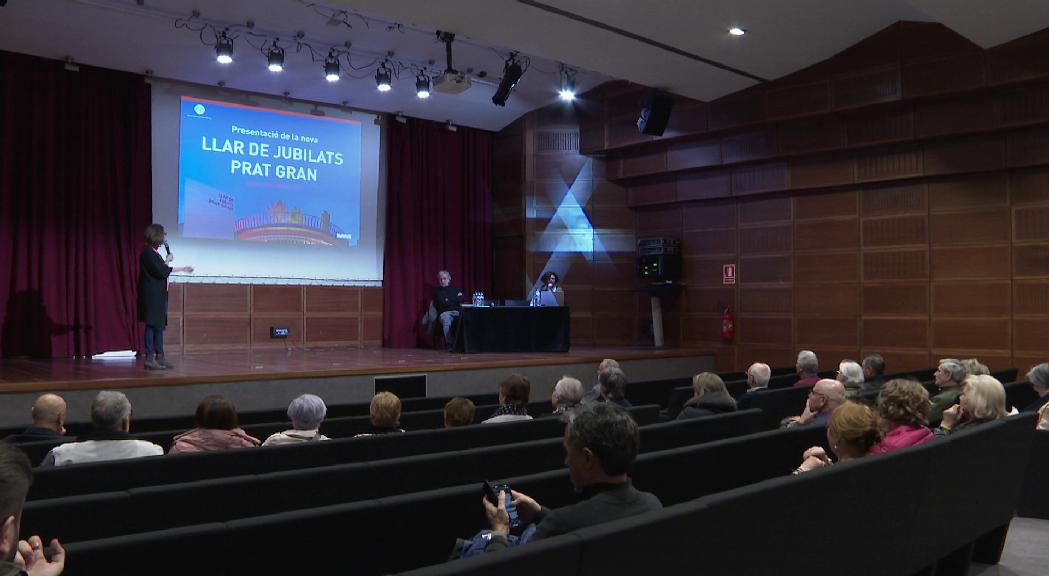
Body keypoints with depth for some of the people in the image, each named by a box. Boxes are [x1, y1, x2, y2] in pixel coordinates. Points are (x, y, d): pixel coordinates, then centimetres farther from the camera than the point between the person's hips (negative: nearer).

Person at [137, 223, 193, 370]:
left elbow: (165, 270, 22)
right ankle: (149, 358, -2)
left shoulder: (154, 253, 15)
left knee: (159, 325, 10)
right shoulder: (148, 253, -14)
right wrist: (167, 260, -2)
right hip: (151, 296, -10)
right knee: (152, 325, -6)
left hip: (159, 295, 10)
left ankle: (160, 357, 15)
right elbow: (161, 272, -18)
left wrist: (183, 269, 26)